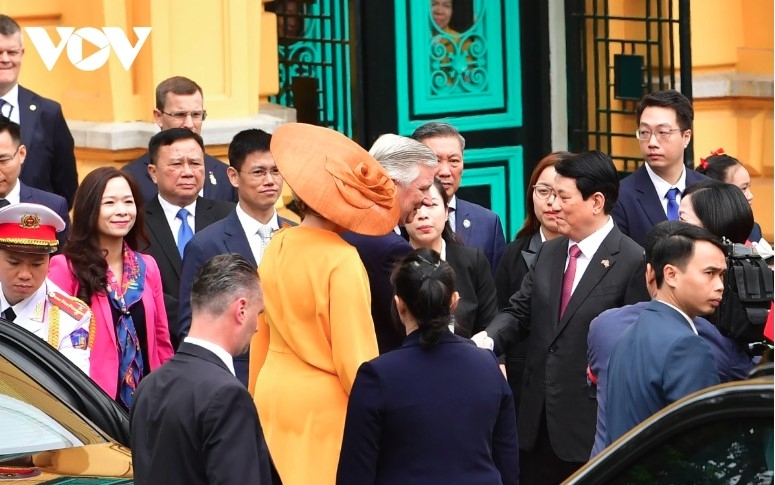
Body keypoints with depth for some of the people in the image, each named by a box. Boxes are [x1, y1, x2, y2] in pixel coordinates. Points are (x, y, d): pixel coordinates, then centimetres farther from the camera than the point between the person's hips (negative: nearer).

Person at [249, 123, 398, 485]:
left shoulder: (276, 247, 2)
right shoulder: (341, 260, -18)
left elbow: (261, 333, 11)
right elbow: (354, 354, -17)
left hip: (273, 394, 6)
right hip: (324, 403, -6)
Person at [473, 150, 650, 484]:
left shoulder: (632, 262, -11)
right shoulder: (548, 253, 12)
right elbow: (519, 312, 10)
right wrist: (487, 340, -11)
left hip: (591, 423, -7)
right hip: (538, 419, 7)